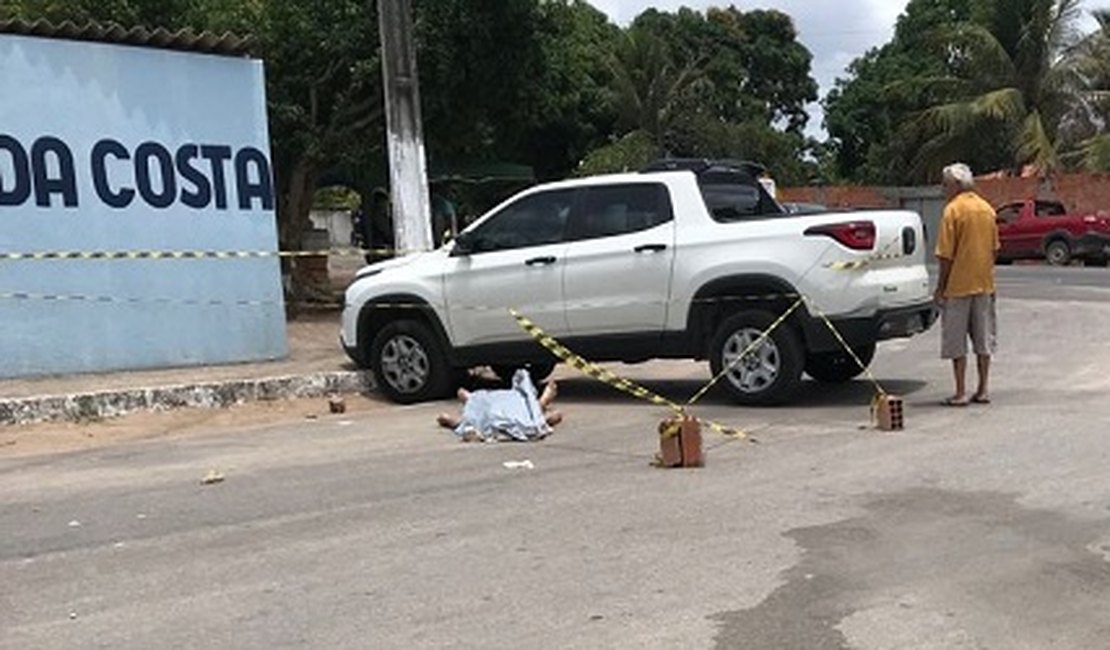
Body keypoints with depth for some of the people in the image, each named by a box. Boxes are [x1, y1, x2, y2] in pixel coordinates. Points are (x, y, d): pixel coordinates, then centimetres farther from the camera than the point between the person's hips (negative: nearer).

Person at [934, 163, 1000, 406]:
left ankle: (961, 393, 2)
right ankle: (984, 390, 16)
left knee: (956, 342, 1)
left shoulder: (953, 210, -12)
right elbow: (994, 249, 13)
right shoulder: (987, 209, 8)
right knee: (983, 339, 12)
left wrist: (940, 286, -7)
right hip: (984, 284, 6)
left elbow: (946, 255, -14)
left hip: (958, 286, -6)